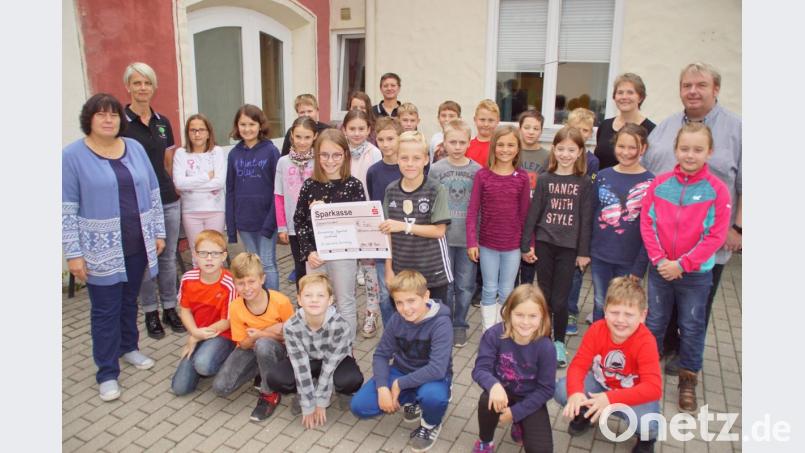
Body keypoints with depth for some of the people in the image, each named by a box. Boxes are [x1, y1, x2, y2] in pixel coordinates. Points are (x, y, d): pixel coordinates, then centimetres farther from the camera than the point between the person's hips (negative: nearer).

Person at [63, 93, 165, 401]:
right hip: (102, 250, -4)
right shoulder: (73, 155, -7)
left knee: (129, 301, 17)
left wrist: (158, 233, 7)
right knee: (105, 310, 3)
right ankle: (107, 373, 15)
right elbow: (66, 209, -8)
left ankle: (128, 347, 37)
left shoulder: (135, 148, 6)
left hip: (136, 245, 4)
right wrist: (73, 253, -11)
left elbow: (152, 193, 10)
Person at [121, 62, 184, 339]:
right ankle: (151, 313, 21)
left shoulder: (163, 122, 9)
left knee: (168, 257, 12)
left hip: (168, 201, 4)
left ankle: (170, 308, 26)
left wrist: (175, 189, 10)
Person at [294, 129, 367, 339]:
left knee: (345, 305, 10)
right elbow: (299, 221, 3)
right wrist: (308, 251, -8)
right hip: (315, 253, 3)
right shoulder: (309, 185, 1)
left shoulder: (353, 185, -7)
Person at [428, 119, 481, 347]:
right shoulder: (436, 169, -2)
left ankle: (459, 325, 27)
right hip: (442, 236, 0)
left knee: (465, 286, 9)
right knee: (444, 285, 9)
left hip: (468, 237, 0)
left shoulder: (477, 170, -1)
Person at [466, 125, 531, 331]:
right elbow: (473, 210, -5)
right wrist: (472, 242, -10)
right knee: (490, 290, 11)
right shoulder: (482, 175, -6)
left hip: (513, 245, 1)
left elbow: (525, 213, 3)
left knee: (507, 293, 11)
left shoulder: (522, 178, -2)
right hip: (487, 243, -1)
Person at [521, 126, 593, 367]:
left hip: (568, 247, -1)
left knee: (560, 299, 3)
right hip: (544, 243, 1)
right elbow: (533, 213, 1)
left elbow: (586, 219, -1)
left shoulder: (585, 183, -1)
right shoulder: (544, 180, 1)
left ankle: (559, 343, 22)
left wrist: (584, 251, -2)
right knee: (544, 294, 11)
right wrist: (526, 245, -2)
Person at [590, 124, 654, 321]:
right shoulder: (603, 176, 2)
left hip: (629, 260, -2)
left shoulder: (650, 182, -7)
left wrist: (639, 266, -11)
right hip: (600, 255, 3)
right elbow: (591, 214, 7)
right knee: (600, 306, 15)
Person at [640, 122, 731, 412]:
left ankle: (688, 379, 29)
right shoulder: (659, 184, -4)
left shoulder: (717, 189, -10)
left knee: (692, 327, 11)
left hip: (696, 273, -2)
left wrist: (682, 264, -16)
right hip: (660, 269, 2)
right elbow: (647, 223, -4)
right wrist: (659, 259, -13)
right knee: (654, 322, 15)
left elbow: (716, 236, -12)